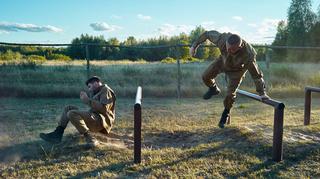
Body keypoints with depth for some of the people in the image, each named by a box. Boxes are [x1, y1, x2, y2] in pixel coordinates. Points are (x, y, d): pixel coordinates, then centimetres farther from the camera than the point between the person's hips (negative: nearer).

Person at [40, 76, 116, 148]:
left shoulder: (106, 90, -7)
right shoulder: (98, 92, 23)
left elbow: (104, 108, -21)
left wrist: (87, 100, -18)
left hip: (101, 121, -10)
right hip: (95, 118, 10)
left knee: (72, 114, -26)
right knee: (68, 108, 10)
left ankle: (90, 139, -27)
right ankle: (57, 134, -4)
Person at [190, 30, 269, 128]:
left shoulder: (248, 55, -45)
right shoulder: (222, 38, -39)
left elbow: (256, 74, -36)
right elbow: (207, 34, -20)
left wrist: (262, 93, -30)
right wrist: (194, 45, -17)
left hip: (237, 69, -3)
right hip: (223, 61, 3)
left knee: (230, 94, -6)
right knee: (206, 77, -3)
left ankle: (225, 114, 24)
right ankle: (214, 89, 31)